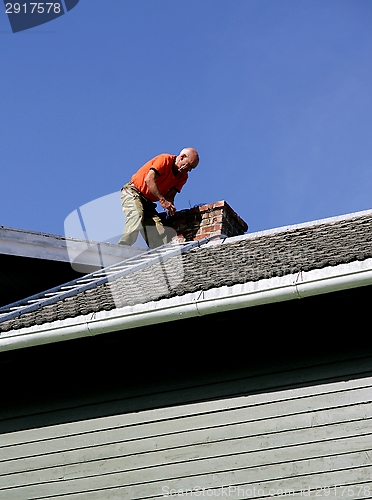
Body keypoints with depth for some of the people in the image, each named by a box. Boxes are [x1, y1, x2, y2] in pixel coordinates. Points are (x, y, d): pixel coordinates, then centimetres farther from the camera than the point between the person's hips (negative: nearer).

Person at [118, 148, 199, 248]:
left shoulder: (183, 177, 7)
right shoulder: (165, 159, -15)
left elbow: (170, 195, -1)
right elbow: (149, 179, -27)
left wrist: (170, 206, -25)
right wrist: (162, 200, -35)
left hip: (147, 202, 8)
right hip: (132, 193, -8)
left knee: (160, 232, -11)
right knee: (137, 217, -33)